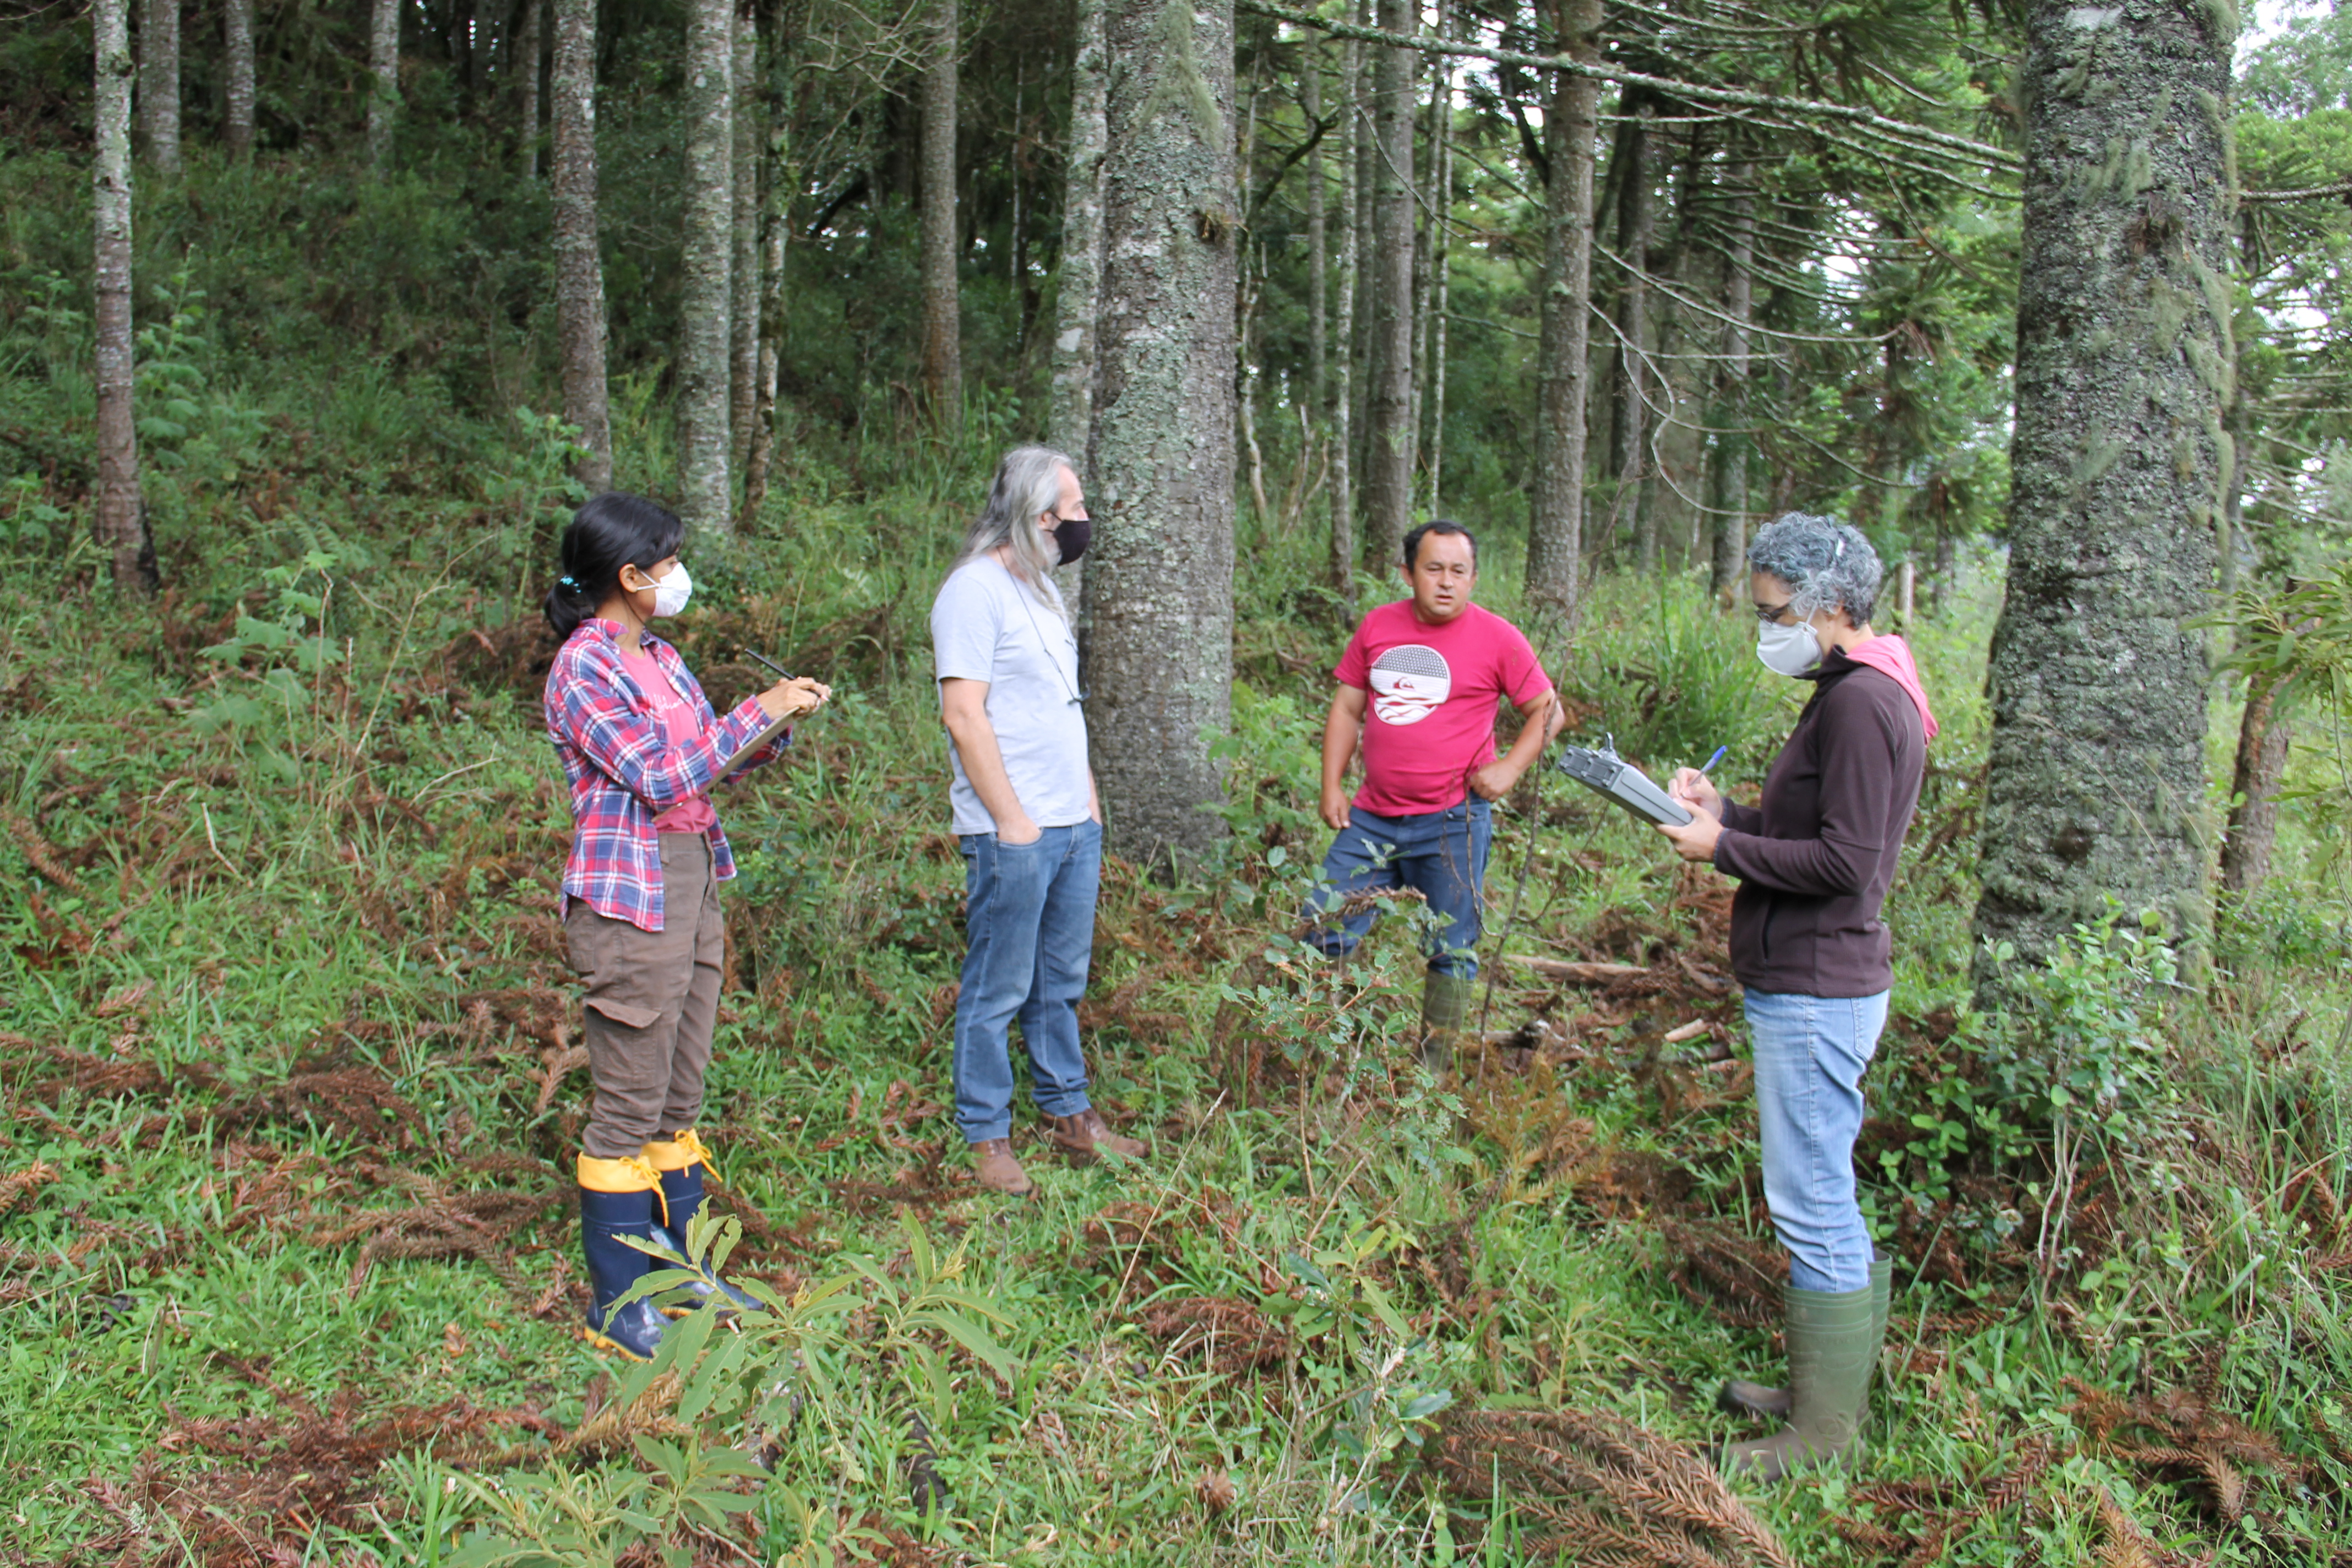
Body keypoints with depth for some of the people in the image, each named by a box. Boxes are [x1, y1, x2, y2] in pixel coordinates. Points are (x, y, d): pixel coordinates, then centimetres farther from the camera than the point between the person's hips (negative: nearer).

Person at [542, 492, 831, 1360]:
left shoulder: (658, 656, 12)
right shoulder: (584, 668, -14)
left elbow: (716, 756, 17)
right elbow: (662, 777, -21)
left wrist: (781, 719, 1)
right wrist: (759, 710, -15)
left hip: (694, 882, 9)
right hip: (628, 894, -9)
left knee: (680, 1100, 16)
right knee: (630, 1108, 0)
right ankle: (616, 1304, 12)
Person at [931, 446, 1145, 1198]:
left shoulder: (1041, 587, 16)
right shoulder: (975, 590, -12)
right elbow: (964, 716, -18)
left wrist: (1089, 799, 17)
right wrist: (1012, 821, -18)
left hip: (1075, 825, 9)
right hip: (1013, 832, -9)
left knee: (1062, 982, 16)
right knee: (999, 990, 0)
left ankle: (1069, 1114, 27)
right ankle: (987, 1138, 11)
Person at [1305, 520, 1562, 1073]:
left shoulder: (1497, 638, -4)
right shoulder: (1378, 626, 6)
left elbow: (1546, 710, 4)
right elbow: (1347, 707, 12)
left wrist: (1511, 766, -10)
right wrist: (1332, 787, 5)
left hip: (1452, 823, -3)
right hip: (1372, 818, 4)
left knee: (1450, 953, 6)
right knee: (1322, 933, 3)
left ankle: (1433, 1072, 19)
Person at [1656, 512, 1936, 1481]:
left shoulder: (1862, 703, -18)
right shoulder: (1851, 693, 15)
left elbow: (1844, 864, -22)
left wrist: (1725, 849, -13)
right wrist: (1726, 814, 8)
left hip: (1817, 995, -11)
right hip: (1815, 989, 11)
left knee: (1815, 1209, -2)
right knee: (1823, 1204, 18)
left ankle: (1826, 1432, 8)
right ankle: (1822, 1389, 30)